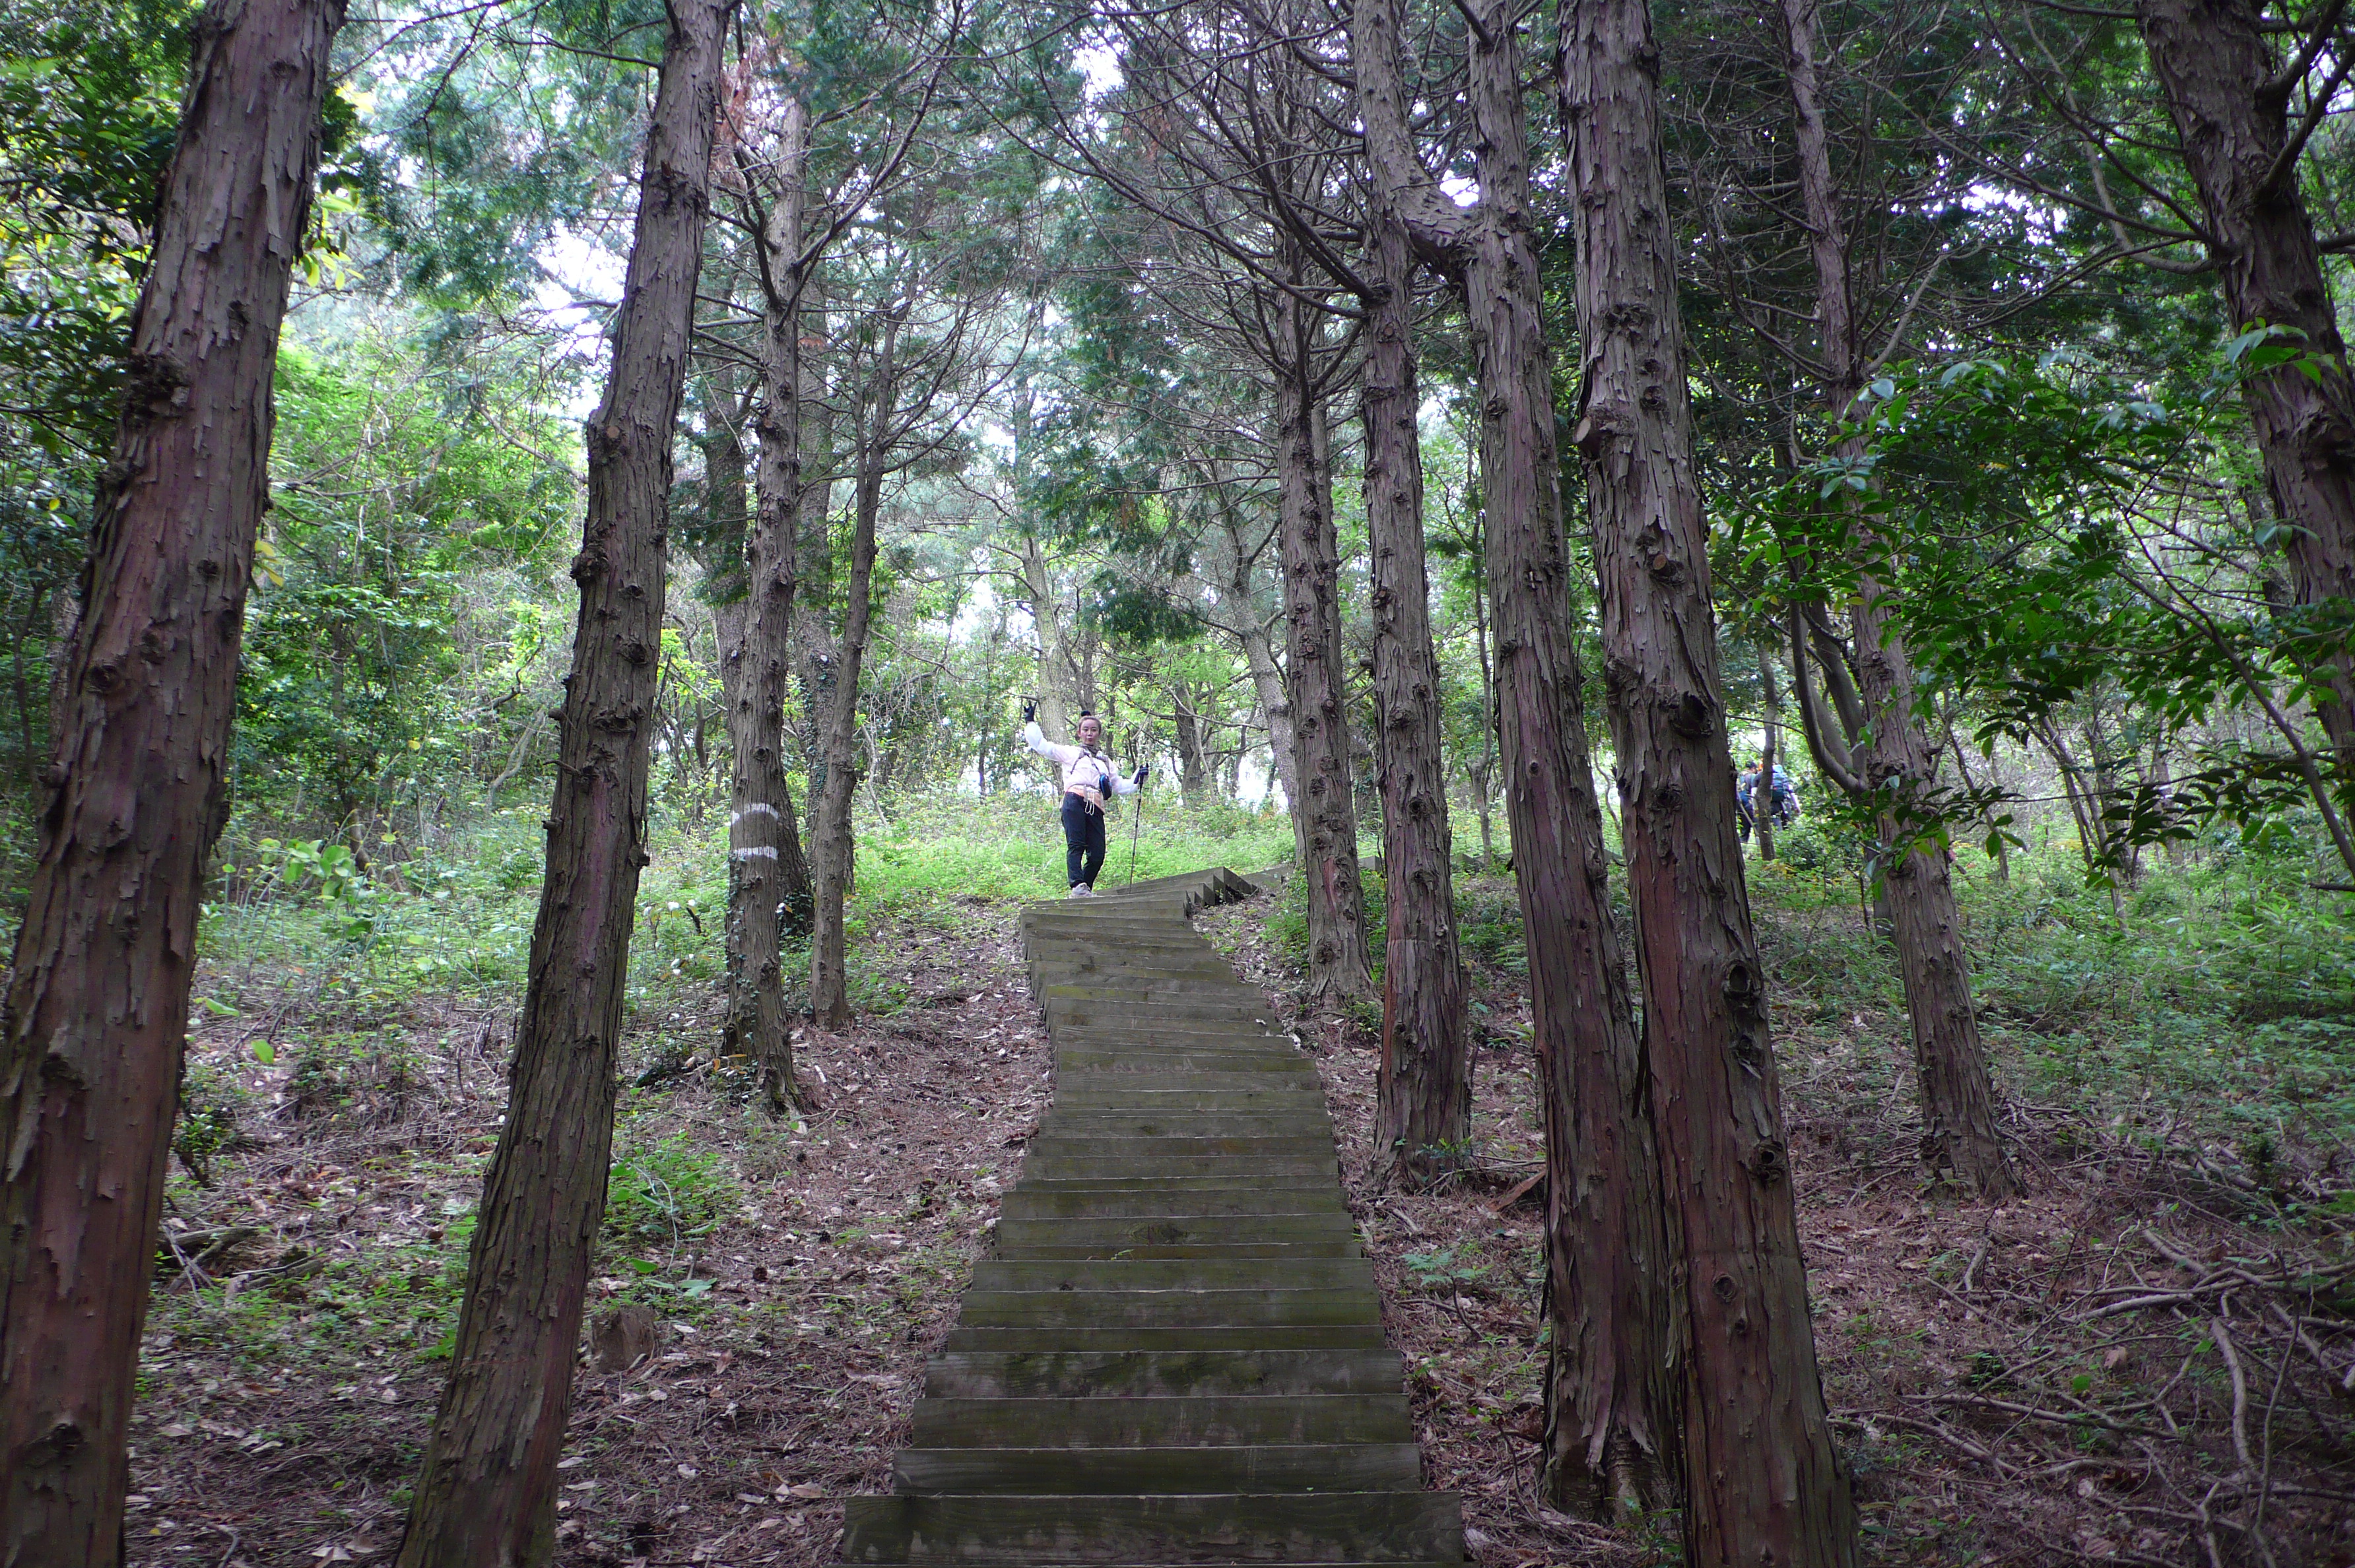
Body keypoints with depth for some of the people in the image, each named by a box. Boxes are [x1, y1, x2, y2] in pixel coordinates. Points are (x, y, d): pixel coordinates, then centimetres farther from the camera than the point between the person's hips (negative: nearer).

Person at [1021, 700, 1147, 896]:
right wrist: (1031, 722, 13)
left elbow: (1119, 786, 32)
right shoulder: (1070, 753, 22)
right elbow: (1041, 745, 16)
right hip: (1075, 801, -4)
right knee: (1075, 845, -20)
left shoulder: (1106, 762, 34)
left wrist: (1137, 780, 19)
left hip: (1096, 808, 4)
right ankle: (1078, 886, -32)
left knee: (1097, 855, -9)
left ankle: (1085, 892, -2)